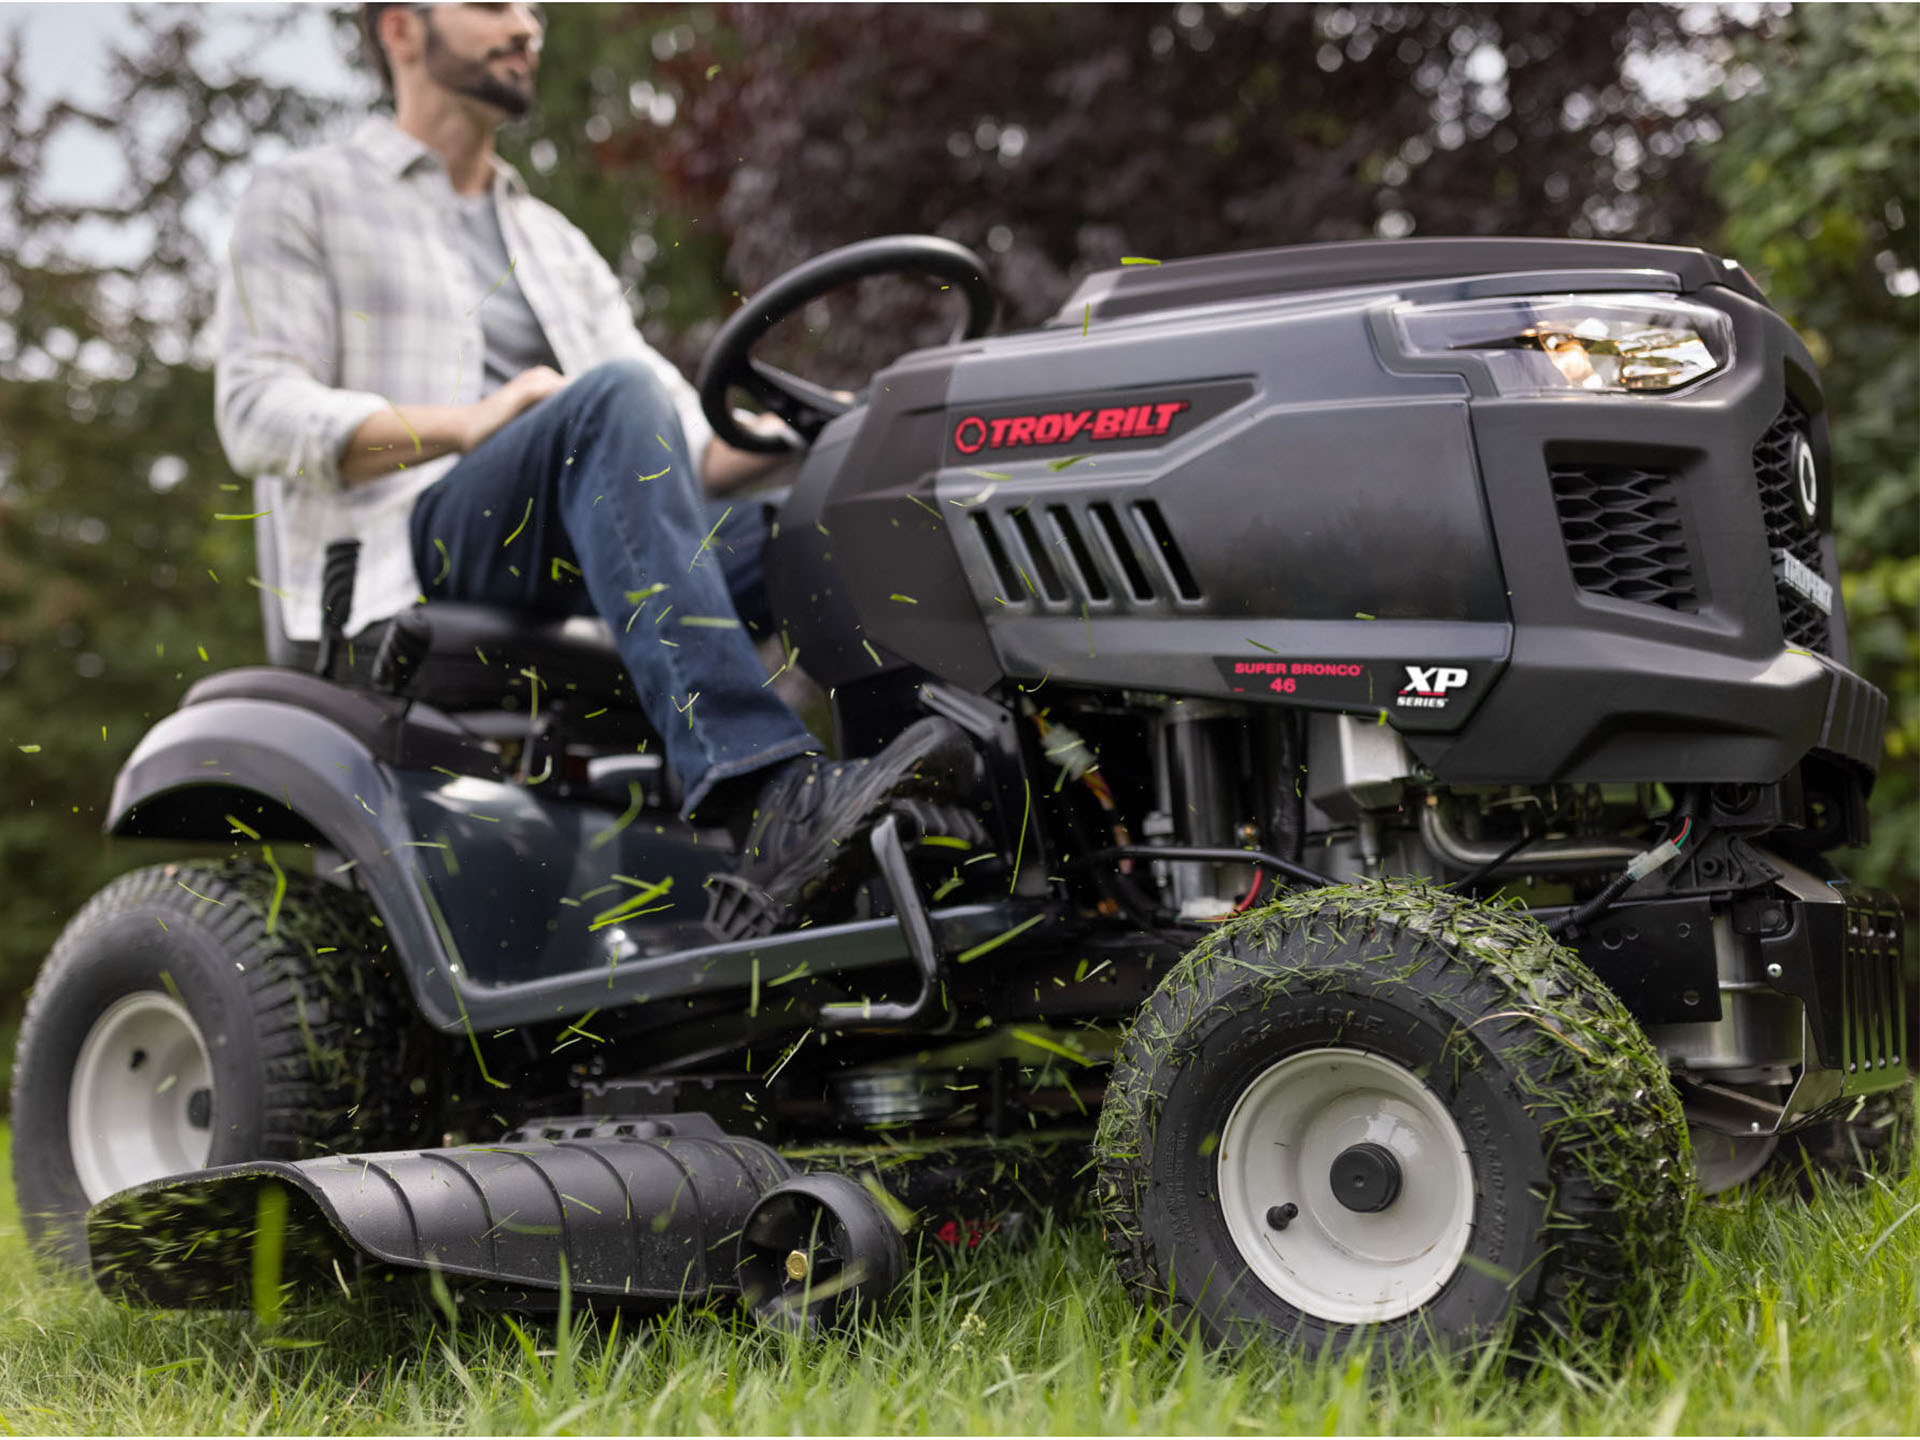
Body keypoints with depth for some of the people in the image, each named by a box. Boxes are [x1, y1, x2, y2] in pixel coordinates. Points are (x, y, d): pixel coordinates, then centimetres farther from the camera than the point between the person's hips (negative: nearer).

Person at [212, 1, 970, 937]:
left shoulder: (557, 244, 30)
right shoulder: (303, 200, 14)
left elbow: (690, 451, 19)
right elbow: (257, 416, -2)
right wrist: (465, 423, -16)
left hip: (573, 580, 5)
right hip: (402, 557, -5)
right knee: (615, 395, -33)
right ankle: (762, 799, -48)